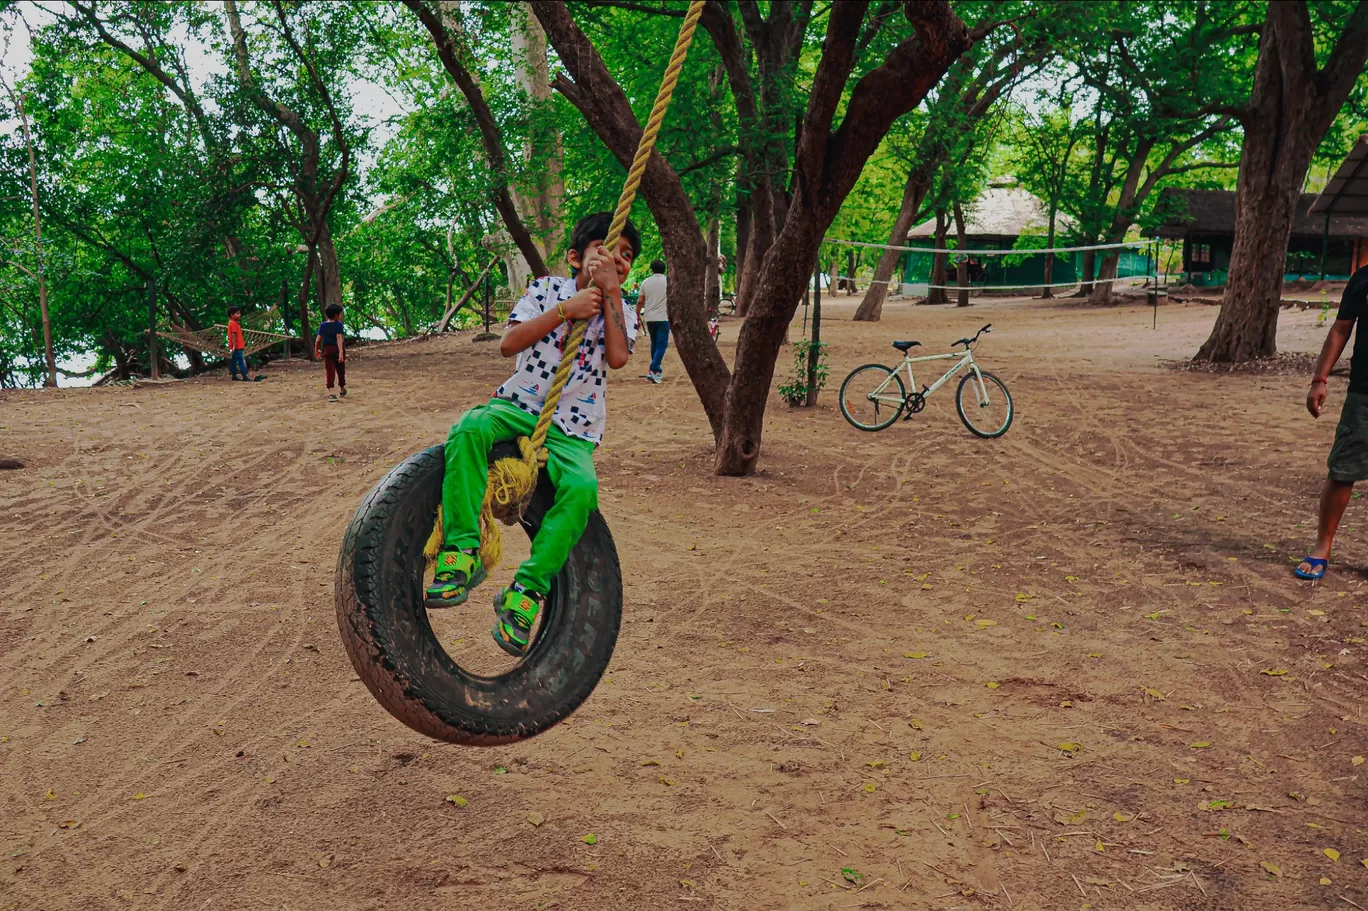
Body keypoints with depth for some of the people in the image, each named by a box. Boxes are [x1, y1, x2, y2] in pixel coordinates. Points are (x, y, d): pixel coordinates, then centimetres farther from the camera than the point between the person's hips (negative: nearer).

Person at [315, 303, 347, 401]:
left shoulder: (322, 325, 2)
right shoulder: (338, 324, -10)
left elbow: (318, 339, 1)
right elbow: (339, 338, -22)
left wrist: (316, 350, 16)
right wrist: (341, 352, -29)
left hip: (327, 350, 2)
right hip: (337, 349, -2)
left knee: (330, 371, -2)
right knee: (340, 370, 16)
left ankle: (330, 393, -16)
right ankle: (342, 390, 34)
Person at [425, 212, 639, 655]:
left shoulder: (622, 311, 8)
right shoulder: (548, 289, 5)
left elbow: (618, 357, -15)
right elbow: (508, 345, -9)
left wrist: (611, 290, -14)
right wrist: (564, 310, -17)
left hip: (572, 431, 0)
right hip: (520, 405, 0)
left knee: (582, 487, -31)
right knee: (469, 428, -33)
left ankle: (525, 591, -22)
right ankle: (463, 552, -29)